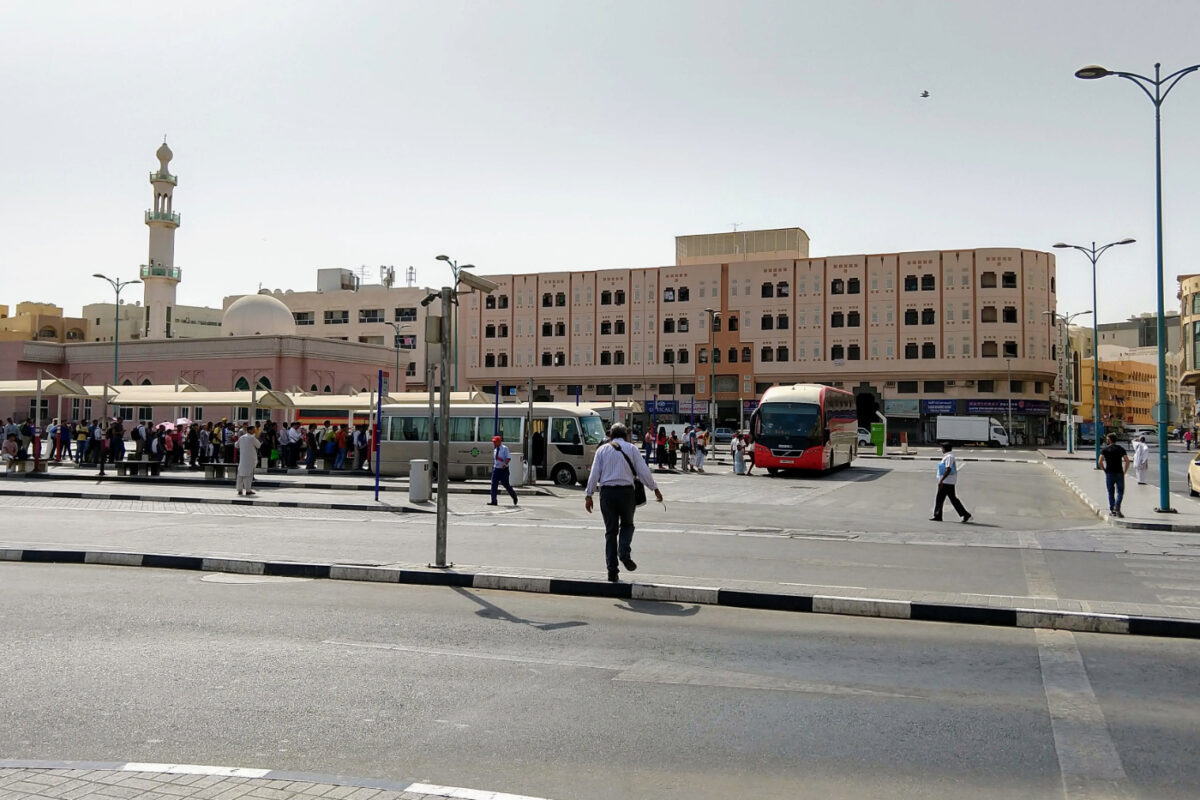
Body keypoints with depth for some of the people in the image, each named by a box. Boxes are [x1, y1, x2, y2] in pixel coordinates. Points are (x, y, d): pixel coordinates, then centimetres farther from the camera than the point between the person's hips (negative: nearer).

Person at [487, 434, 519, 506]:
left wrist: (505, 464, -33)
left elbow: (509, 458, -18)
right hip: (496, 469, 6)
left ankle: (514, 496, 29)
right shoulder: (495, 450, 12)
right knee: (494, 485, -4)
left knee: (506, 484, 3)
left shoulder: (504, 448, -9)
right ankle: (494, 501, -3)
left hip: (503, 469, -6)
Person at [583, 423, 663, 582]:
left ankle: (612, 570, 6)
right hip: (626, 491, -1)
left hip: (607, 492, 1)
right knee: (627, 525, 18)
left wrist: (589, 495, 6)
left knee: (610, 530, 8)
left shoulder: (602, 450, 9)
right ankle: (625, 553, -9)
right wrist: (655, 489, 9)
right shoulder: (631, 449, 5)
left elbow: (594, 473, 4)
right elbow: (643, 471, 1)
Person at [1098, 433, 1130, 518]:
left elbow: (1100, 462, -9)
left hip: (1109, 474, 0)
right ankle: (1117, 506, -14)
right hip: (1119, 473, 0)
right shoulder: (1121, 449, 3)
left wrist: (1105, 470, 3)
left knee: (1111, 493, 9)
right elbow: (1127, 461, -4)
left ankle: (1112, 510, 9)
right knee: (1120, 491, 7)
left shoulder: (1105, 450, -1)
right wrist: (1124, 472, 4)